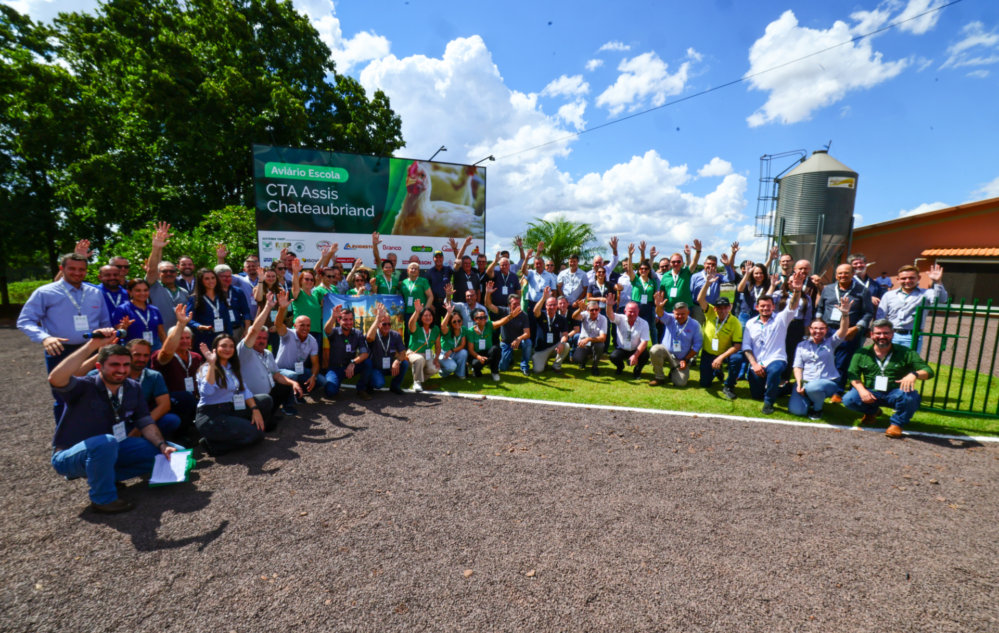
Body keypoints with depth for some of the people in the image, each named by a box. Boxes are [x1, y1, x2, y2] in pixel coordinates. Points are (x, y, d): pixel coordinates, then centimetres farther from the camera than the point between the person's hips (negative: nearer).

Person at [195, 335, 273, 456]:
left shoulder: (234, 367, 12)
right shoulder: (207, 368, -10)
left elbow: (243, 389, 6)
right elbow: (207, 391, -31)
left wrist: (255, 409, -7)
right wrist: (211, 363, -32)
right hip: (210, 416, -8)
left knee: (265, 400, -3)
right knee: (256, 434, -18)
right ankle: (212, 443, -3)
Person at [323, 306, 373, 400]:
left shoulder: (358, 334, -4)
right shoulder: (334, 332, -9)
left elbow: (365, 353, -15)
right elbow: (327, 330, -36)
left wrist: (353, 363, -35)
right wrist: (333, 317, -58)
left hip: (351, 367, 2)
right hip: (335, 369, -2)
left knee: (367, 362, -27)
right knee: (330, 391, -29)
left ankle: (361, 389, -5)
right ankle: (337, 383, 10)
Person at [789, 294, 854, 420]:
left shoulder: (830, 343, 7)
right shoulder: (802, 345, 11)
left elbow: (843, 331, -12)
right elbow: (798, 366, 5)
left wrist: (845, 313, -30)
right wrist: (799, 384, -10)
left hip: (828, 382, -2)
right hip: (805, 381, 2)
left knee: (812, 387, -40)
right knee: (795, 410, -19)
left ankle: (818, 407, -5)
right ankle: (810, 399, 17)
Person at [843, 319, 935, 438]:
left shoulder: (905, 353, 2)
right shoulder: (862, 354, 3)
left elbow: (928, 371, -4)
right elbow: (853, 374, -1)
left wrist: (914, 374, -29)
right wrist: (862, 390, -20)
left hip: (895, 394, -1)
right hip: (871, 393, 1)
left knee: (911, 396, -36)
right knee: (848, 400, -27)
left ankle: (897, 423, -3)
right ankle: (872, 411, 13)